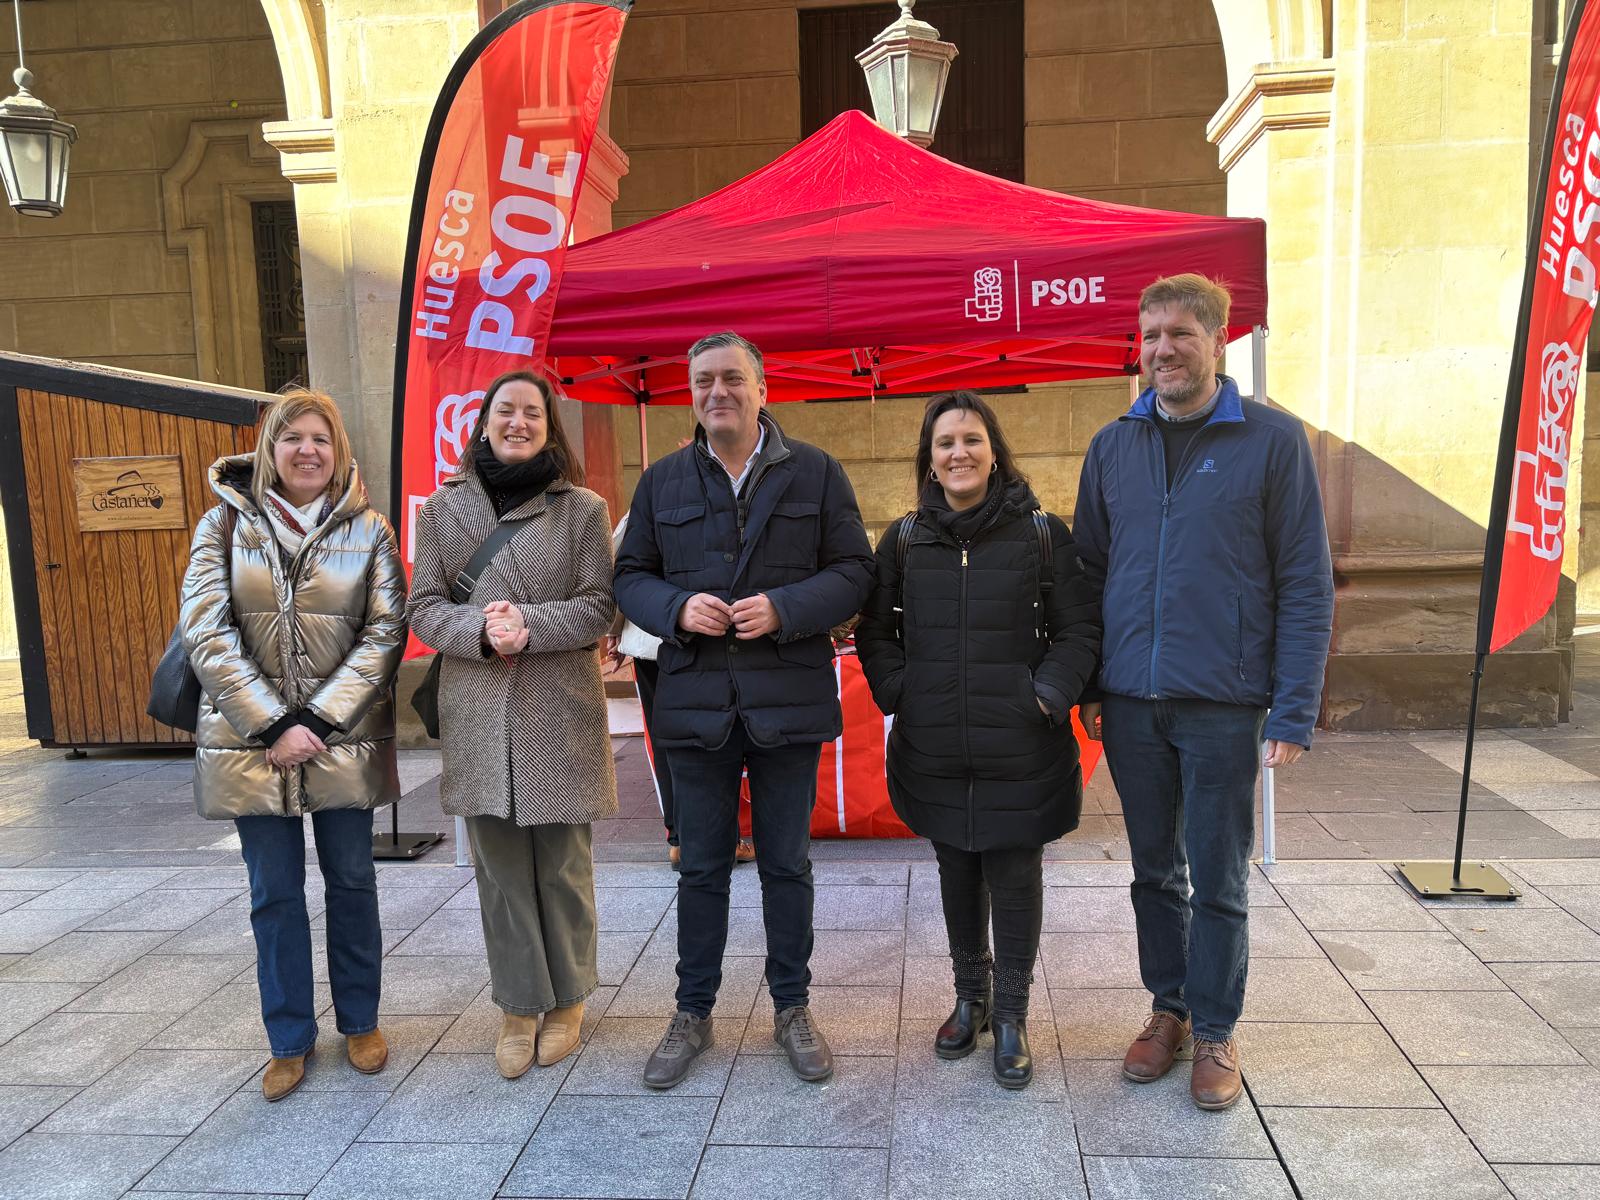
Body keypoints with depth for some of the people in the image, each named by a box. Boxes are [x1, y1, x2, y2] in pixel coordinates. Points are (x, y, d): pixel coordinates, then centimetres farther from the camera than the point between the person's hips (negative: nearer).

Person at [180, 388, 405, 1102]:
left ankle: (359, 1022, 30)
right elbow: (204, 631, -6)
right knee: (275, 894, 9)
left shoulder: (368, 529, 1)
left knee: (351, 881, 11)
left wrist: (321, 718, -13)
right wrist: (273, 724, -14)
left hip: (345, 738, 0)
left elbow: (385, 632, -4)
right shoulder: (226, 523, 1)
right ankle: (289, 1039, 26)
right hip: (253, 740, 0)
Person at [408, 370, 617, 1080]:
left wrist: (530, 623, -18)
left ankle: (566, 999, 27)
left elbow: (599, 608, -2)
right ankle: (519, 1005, 24)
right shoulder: (445, 507, 8)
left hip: (561, 711, -1)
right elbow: (423, 606, 5)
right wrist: (481, 631, -14)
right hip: (477, 712, 2)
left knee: (562, 863, 8)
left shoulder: (581, 509, 2)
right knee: (500, 866, 8)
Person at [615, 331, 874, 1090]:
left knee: (787, 863, 12)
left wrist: (784, 610, -17)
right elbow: (630, 576, 9)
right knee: (701, 866, 12)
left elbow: (853, 570, -1)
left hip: (788, 699, -1)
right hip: (696, 701, 1)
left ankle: (792, 1007, 30)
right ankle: (693, 1013, 29)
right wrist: (677, 608, -13)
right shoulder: (663, 481, 7)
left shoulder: (814, 472, 2)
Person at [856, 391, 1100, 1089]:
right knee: (957, 872, 16)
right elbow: (875, 628, 14)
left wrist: (1048, 696, -10)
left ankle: (1011, 1016, 23)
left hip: (1020, 749, -2)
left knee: (1015, 877, 5)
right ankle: (970, 998, 35)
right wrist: (897, 692, 1)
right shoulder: (905, 538, 5)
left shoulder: (1041, 532, -3)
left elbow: (1079, 627, 0)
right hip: (934, 749, 3)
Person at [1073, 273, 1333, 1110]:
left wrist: (1294, 710, -9)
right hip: (1131, 702, 3)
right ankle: (1167, 1009, 33)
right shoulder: (1113, 446, 7)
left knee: (1218, 879, 8)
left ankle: (1215, 1031, 26)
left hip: (1223, 704, -3)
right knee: (1156, 872, 15)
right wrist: (1087, 682, 7)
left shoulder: (1273, 441, -4)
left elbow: (1306, 585, -5)